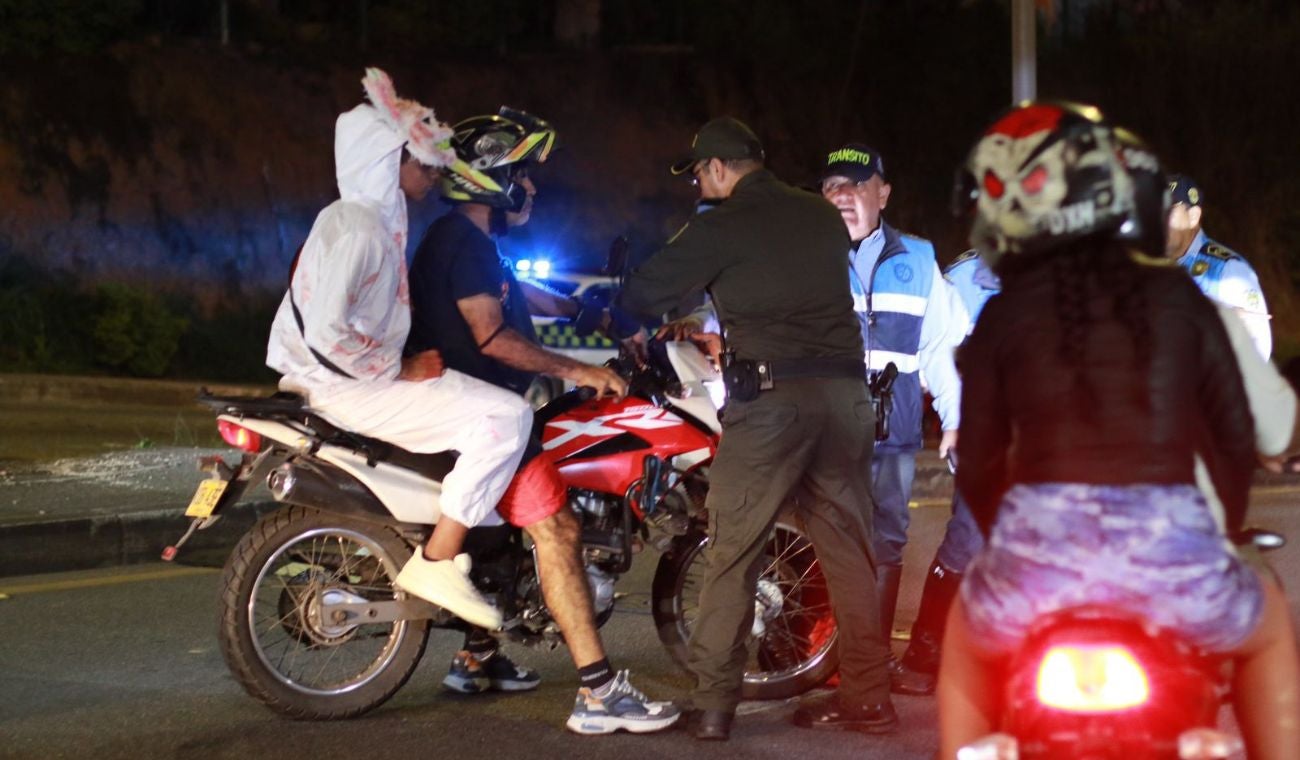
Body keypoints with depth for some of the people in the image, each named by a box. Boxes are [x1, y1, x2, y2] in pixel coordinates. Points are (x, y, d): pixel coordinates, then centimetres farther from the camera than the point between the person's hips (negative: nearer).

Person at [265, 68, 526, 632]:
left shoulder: (376, 218, 15)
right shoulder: (358, 227, -18)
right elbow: (326, 332, -28)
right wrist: (399, 370, -18)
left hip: (374, 374, 11)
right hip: (347, 390, -11)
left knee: (501, 408, 23)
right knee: (506, 418, -21)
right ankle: (437, 563, -19)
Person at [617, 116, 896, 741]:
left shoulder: (723, 226, -2)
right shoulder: (823, 216, 16)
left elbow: (642, 295, 1)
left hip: (771, 394, -6)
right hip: (846, 390, 6)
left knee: (732, 553, -1)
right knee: (848, 550, 11)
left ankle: (712, 704, -3)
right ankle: (866, 697, 12)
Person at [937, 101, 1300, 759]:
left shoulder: (1000, 317, 8)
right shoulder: (1179, 299, 10)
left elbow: (977, 466, 11)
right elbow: (1234, 439, 13)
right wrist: (1228, 528, 33)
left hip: (1039, 556, 0)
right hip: (1173, 553, 0)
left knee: (967, 630, 36)